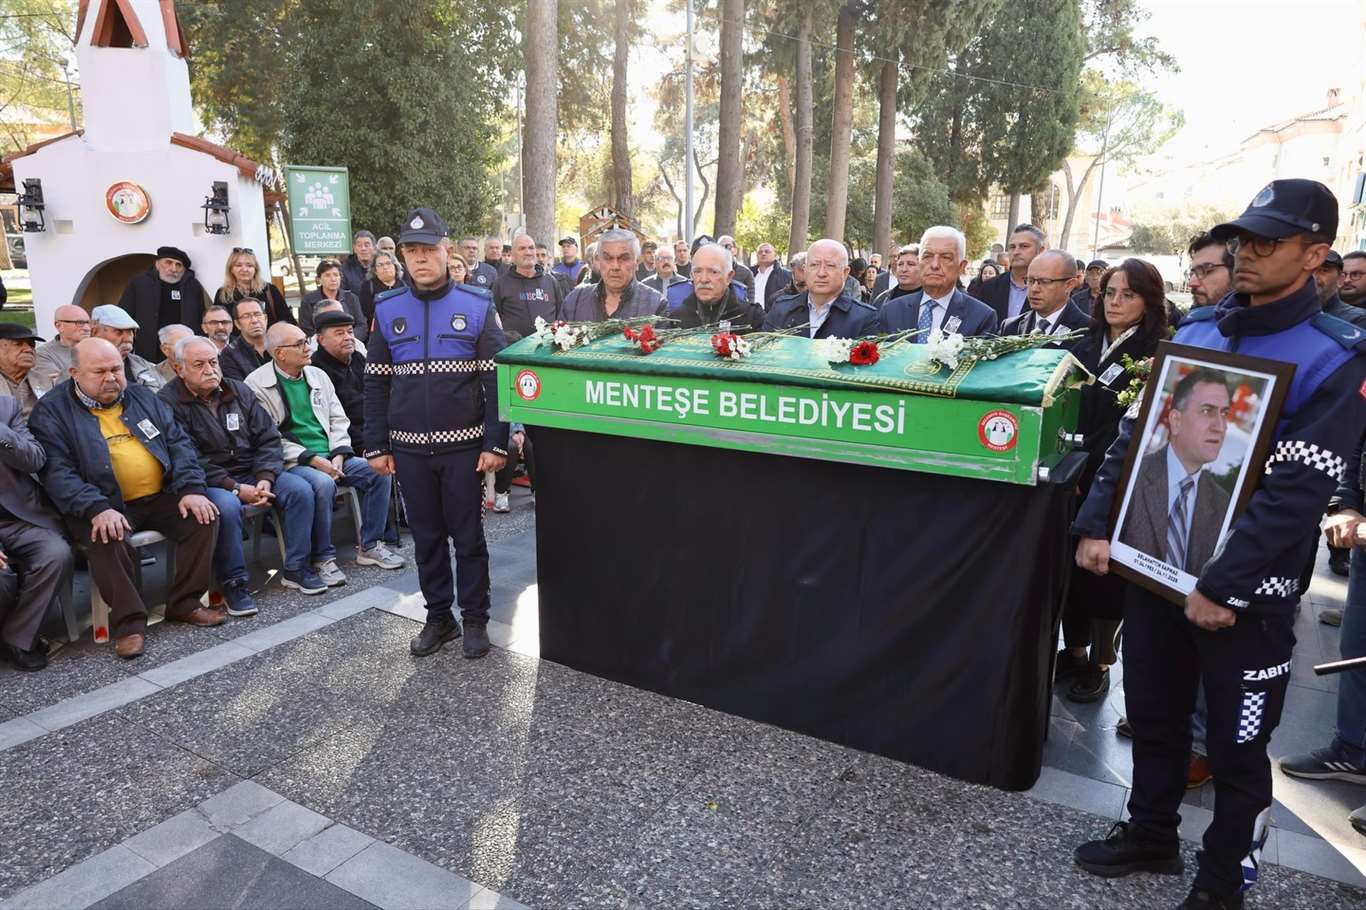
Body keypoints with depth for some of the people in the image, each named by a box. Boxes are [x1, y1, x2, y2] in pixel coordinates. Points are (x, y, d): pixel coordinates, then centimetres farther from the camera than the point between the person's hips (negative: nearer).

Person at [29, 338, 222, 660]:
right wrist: (96, 509, -28)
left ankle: (185, 603, -2)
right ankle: (128, 621, -16)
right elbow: (56, 471, -12)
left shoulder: (143, 397, 14)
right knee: (107, 539, -33)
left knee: (204, 517, -17)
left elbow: (179, 443, 10)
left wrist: (191, 489, -7)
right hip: (102, 506, -4)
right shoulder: (52, 411, 0)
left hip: (159, 498, 4)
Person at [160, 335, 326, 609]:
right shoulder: (169, 402, -7)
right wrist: (236, 488, -21)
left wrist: (266, 478, -10)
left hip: (254, 473, 6)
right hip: (208, 482, -5)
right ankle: (233, 583, -18)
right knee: (226, 506, -36)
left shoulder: (239, 391, 10)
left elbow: (268, 438, 8)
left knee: (300, 489, -15)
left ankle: (295, 568, -2)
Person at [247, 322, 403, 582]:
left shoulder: (318, 375, 14)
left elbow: (338, 419, 15)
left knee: (379, 472, -13)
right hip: (291, 462, -6)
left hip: (330, 457, 6)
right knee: (322, 483, -36)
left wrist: (338, 455, -3)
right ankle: (323, 558, -18)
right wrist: (312, 459, -17)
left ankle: (370, 546, -1)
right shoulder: (257, 384, -5)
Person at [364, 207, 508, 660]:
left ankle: (475, 619, 22)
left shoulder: (477, 307, -3)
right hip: (409, 449, 3)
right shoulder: (387, 311, 4)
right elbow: (376, 383, 7)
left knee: (468, 536, 7)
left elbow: (496, 380, -5)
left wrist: (496, 443, -10)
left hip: (464, 446, -2)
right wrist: (376, 446, 3)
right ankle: (438, 617, 27)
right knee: (427, 537, 13)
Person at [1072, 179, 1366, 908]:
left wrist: (1222, 584, -22)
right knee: (1153, 716, 19)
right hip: (1152, 565, 5)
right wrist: (1095, 525, -2)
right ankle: (1150, 834, 40)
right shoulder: (1195, 330, 6)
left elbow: (1297, 491, -18)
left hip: (1244, 591, -5)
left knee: (1235, 746, 11)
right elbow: (1134, 435, 6)